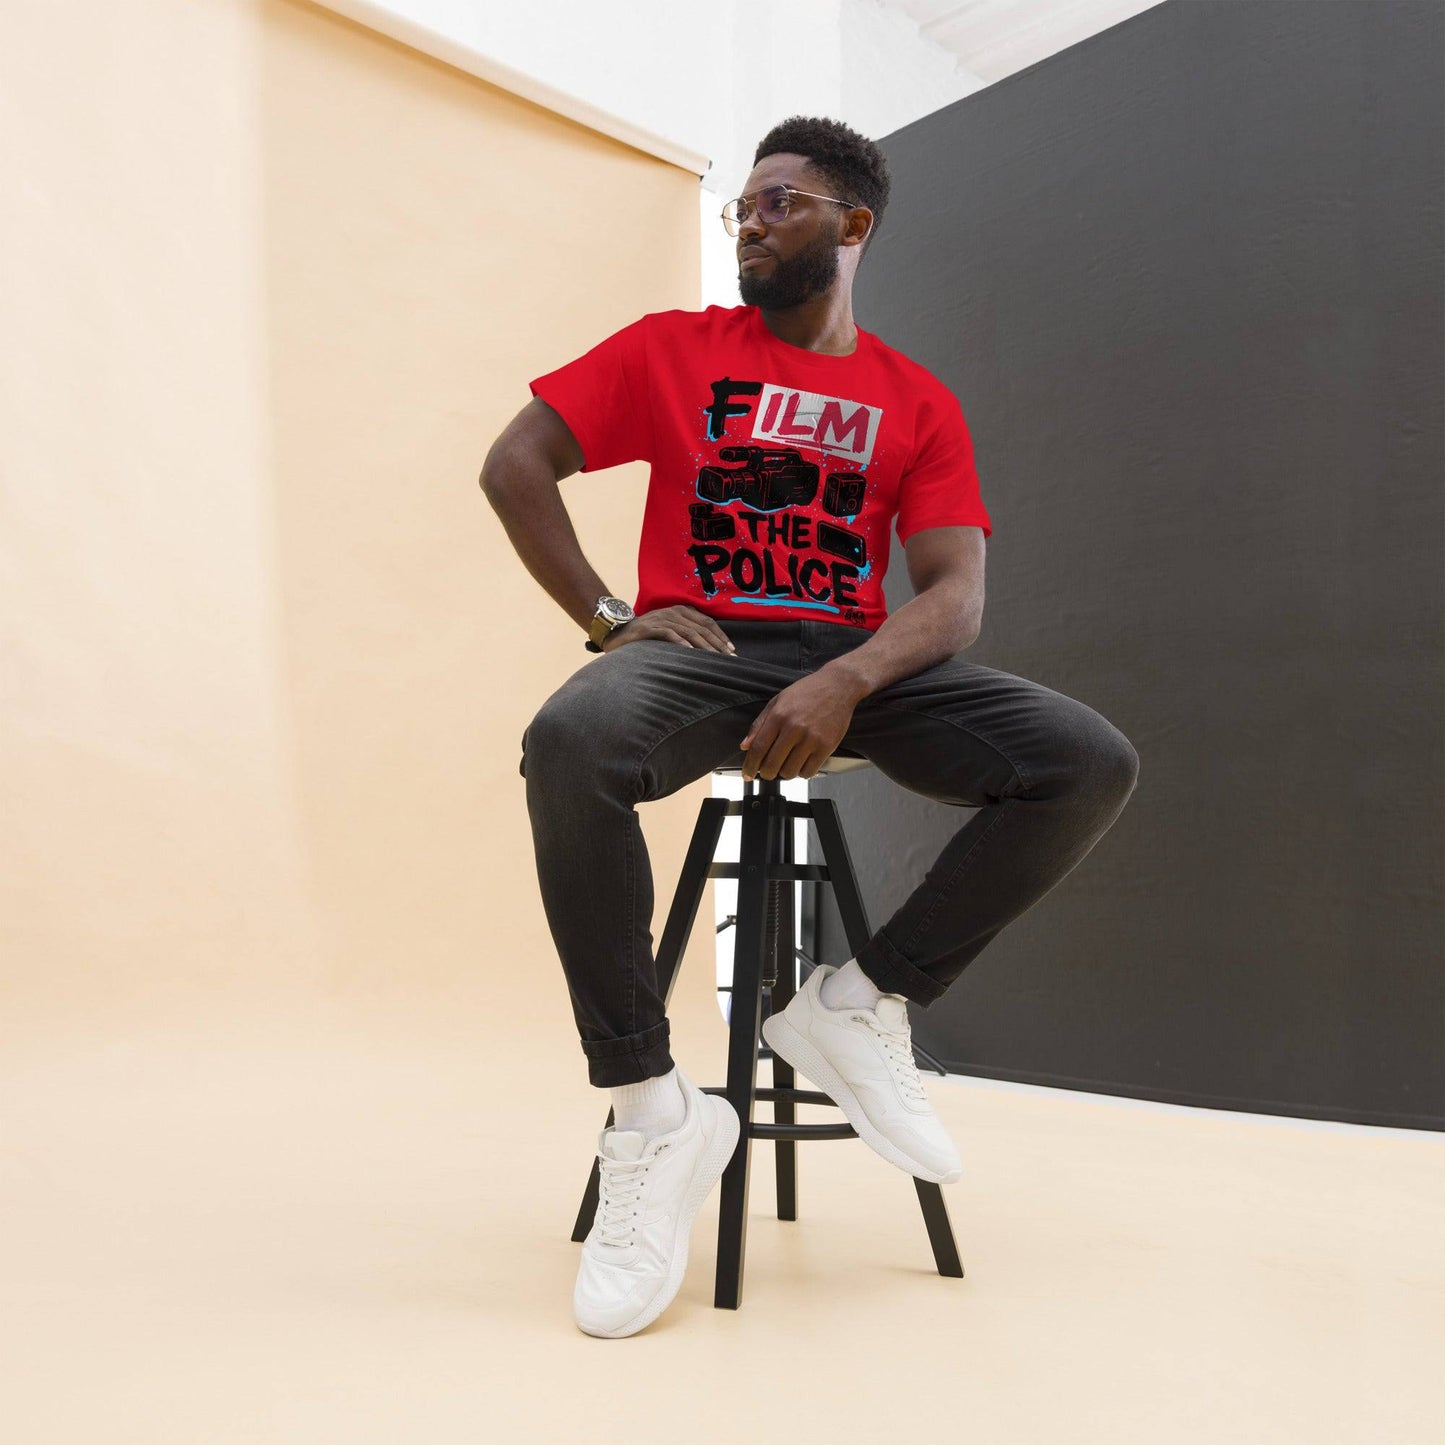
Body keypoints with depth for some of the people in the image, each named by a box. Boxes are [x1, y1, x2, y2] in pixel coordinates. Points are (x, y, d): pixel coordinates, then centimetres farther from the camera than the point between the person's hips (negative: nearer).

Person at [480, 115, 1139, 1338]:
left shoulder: (919, 403, 11)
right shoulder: (673, 348, 10)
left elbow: (956, 594, -1)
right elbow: (515, 464, 6)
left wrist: (847, 682, -21)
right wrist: (607, 617, -5)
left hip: (859, 663, 2)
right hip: (699, 647, -1)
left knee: (1093, 762, -20)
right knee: (572, 740, -36)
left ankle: (863, 1005, -7)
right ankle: (651, 1108, -22)